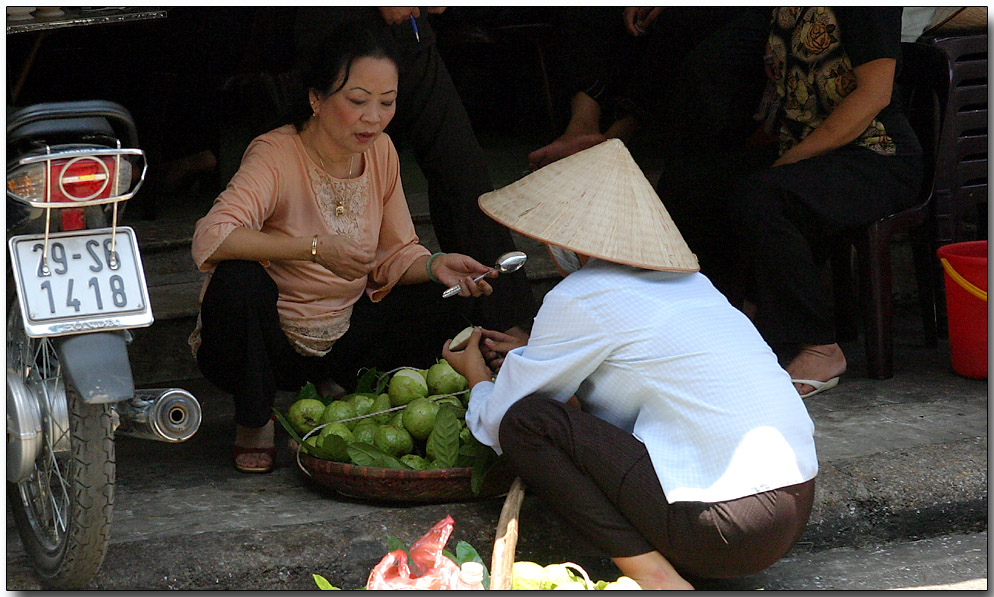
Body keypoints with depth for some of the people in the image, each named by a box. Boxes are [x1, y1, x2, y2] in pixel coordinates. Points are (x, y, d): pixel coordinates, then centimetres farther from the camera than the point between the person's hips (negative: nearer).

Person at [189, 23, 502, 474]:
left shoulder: (380, 152, -3)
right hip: (268, 345, -5)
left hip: (342, 333, 5)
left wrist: (435, 266, -17)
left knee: (440, 309, -11)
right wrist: (314, 247, -42)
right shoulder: (277, 155, -22)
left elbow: (393, 255, 5)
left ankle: (341, 388, 13)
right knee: (238, 279, -35)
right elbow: (211, 238, -37)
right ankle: (253, 422, -10)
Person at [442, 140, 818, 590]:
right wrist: (530, 354, 43)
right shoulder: (689, 281, 19)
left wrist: (478, 378, 28)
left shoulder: (580, 298, -3)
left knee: (528, 421, -4)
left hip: (726, 529, -9)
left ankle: (652, 575, -12)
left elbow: (499, 424, 6)